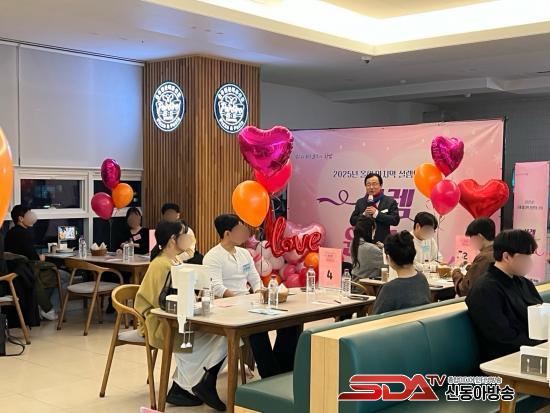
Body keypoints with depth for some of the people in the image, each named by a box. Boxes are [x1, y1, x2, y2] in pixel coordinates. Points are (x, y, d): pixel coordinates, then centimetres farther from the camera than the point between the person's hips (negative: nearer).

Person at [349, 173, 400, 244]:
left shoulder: (390, 202, 2)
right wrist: (364, 214, -11)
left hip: (382, 243, -2)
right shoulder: (360, 202, 12)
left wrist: (377, 213, -16)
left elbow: (395, 220, -10)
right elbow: (352, 221, 8)